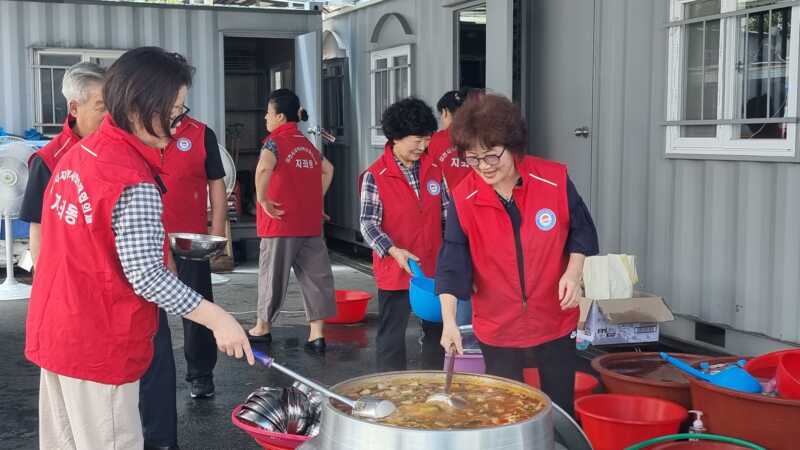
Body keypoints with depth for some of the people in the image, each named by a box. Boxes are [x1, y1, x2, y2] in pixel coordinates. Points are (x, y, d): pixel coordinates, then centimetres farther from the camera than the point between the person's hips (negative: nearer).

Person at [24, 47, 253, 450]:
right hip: (98, 345, -9)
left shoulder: (78, 153, 4)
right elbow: (147, 277, -25)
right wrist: (218, 319, -21)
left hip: (54, 331, 9)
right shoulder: (135, 183, -23)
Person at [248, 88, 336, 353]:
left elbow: (264, 168, -28)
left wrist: (262, 200, -18)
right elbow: (328, 170, 25)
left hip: (281, 221, -6)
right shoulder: (306, 143, 13)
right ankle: (316, 334, 3)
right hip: (311, 223, 6)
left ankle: (263, 328, 23)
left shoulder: (275, 140, -8)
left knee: (273, 274, 8)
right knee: (315, 275, 4)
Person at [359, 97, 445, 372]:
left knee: (436, 331, 15)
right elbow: (368, 223, -12)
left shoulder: (434, 169, 3)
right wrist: (393, 251, -26)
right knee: (392, 337, 4)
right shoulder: (375, 176, -10)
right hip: (394, 271, -5)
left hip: (433, 268, 5)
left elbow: (447, 212, 10)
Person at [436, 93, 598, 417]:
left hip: (554, 320, 0)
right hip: (497, 328, 0)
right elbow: (452, 263, -14)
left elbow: (581, 230, 2)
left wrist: (573, 272, -14)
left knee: (561, 410, 12)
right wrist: (449, 321, -23)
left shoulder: (555, 181, -12)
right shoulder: (463, 200, -12)